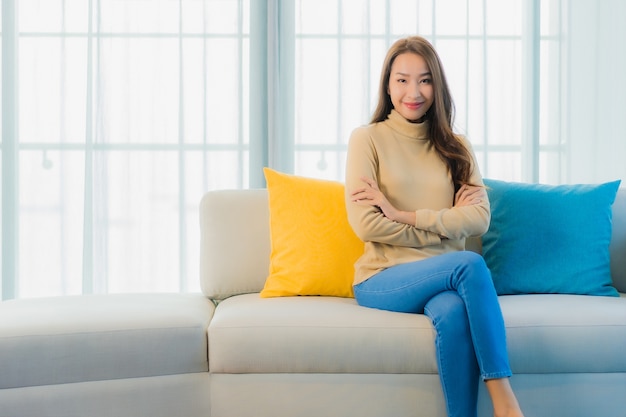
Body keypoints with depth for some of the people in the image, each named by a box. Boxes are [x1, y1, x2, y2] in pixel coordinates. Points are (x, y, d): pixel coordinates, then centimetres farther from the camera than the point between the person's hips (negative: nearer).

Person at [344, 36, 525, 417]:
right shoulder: (368, 138, 3)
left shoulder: (455, 147, 14)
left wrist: (403, 215, -11)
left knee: (453, 312, -35)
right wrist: (445, 224, -5)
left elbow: (480, 218, -2)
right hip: (382, 281, -2)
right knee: (470, 263, -31)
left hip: (441, 277, 2)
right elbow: (365, 224, -9)